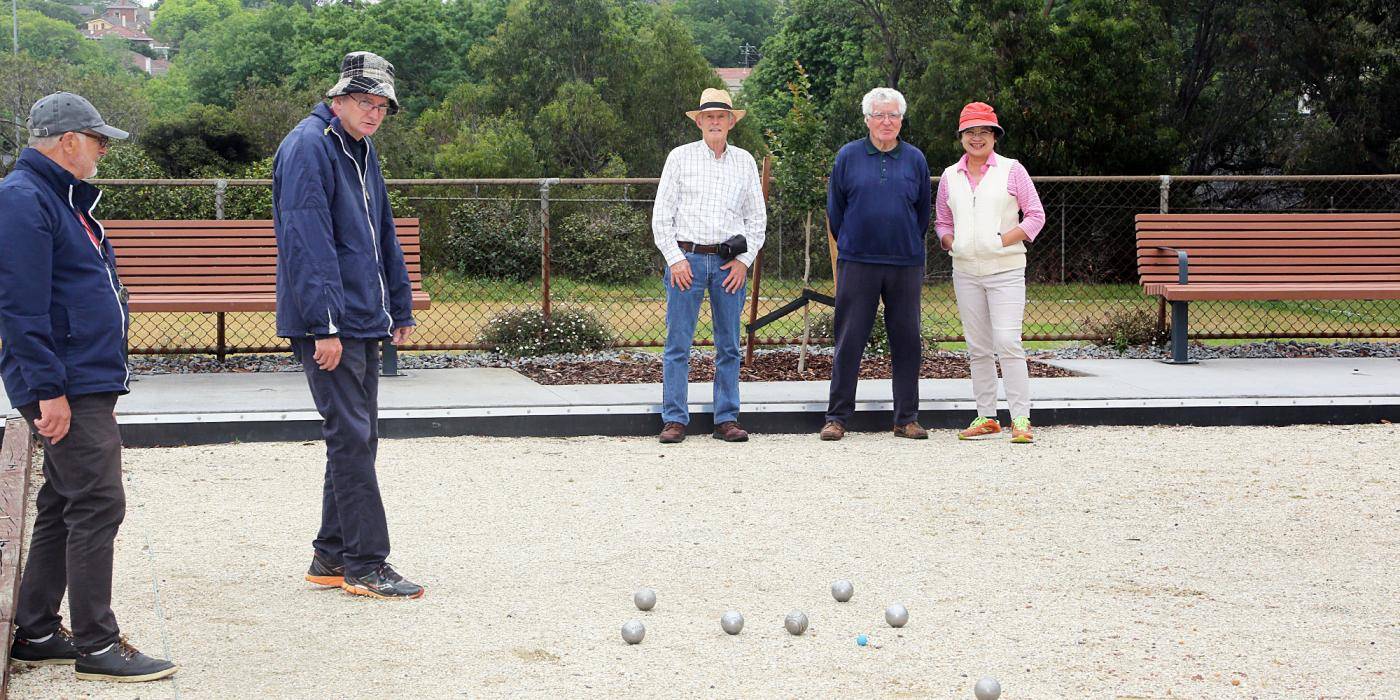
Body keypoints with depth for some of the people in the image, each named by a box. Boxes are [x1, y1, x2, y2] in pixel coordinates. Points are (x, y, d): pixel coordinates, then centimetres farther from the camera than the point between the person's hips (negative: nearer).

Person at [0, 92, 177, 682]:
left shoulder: (63, 197, 19)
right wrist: (49, 389, -23)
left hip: (86, 384, 11)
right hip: (67, 389, -11)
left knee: (63, 508, 15)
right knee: (98, 506, -9)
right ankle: (96, 646, -4)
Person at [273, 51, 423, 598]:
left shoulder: (362, 152, 17)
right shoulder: (309, 147, -13)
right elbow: (307, 242, -21)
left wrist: (399, 307, 23)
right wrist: (325, 325, -25)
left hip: (363, 320, 10)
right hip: (328, 326, -10)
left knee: (358, 439, 12)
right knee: (351, 438, -8)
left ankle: (332, 556, 20)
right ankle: (365, 565, -4)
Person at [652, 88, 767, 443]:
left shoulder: (744, 161, 11)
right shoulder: (680, 157, 5)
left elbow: (757, 218, 13)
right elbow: (661, 215, 3)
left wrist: (744, 260, 1)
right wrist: (675, 259, -6)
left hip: (729, 263, 2)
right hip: (686, 258, -2)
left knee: (728, 345, 4)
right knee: (678, 344, -4)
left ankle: (726, 420, 9)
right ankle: (674, 420, -1)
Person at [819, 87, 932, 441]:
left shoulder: (915, 159, 7)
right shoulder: (848, 156, 4)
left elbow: (923, 212, 16)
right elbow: (835, 208, 11)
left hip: (905, 264, 2)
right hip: (857, 263, -1)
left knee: (907, 342, 4)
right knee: (849, 342, -1)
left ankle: (907, 418, 12)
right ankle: (837, 417, 5)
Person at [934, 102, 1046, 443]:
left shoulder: (1011, 170, 1)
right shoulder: (950, 177, 12)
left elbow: (1035, 215, 0)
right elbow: (942, 222, 22)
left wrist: (1004, 241, -10)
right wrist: (951, 243, 1)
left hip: (1005, 269, -4)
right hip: (966, 271, 4)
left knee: (1007, 343, -13)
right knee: (978, 348, 7)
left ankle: (1020, 419, -11)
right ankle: (986, 417, 13)